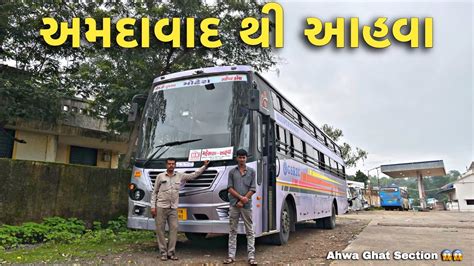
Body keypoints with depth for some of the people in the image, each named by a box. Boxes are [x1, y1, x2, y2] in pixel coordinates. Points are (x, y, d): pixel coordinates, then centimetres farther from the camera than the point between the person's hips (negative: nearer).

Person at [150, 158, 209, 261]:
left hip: (173, 208, 2)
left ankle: (171, 252, 7)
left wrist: (204, 166, 12)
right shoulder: (160, 176, 4)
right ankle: (163, 252, 10)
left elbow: (194, 175, 17)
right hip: (161, 207, -2)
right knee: (160, 230, 0)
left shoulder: (180, 176, 9)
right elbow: (154, 192, 6)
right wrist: (153, 206, -1)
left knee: (174, 229, -2)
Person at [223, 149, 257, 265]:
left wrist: (242, 202, -8)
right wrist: (240, 197, -12)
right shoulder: (232, 172, 7)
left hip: (246, 205, -1)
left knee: (250, 231, 2)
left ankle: (251, 256, 7)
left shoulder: (251, 171, 5)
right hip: (234, 205, 1)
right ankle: (231, 256, 13)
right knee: (232, 231, 6)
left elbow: (252, 189, 0)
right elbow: (230, 188, 1)